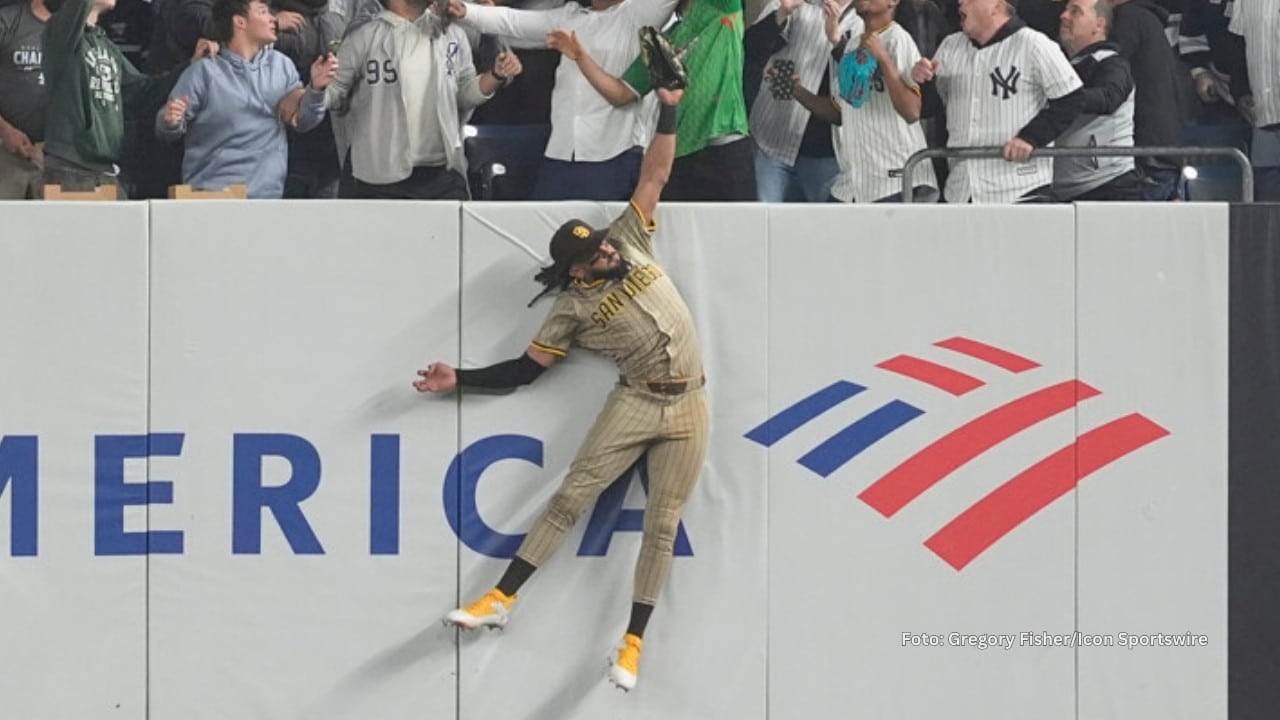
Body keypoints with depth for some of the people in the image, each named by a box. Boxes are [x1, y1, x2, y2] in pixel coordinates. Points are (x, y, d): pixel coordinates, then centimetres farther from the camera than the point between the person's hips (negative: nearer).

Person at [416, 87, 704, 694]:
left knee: (662, 525, 0)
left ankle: (633, 643, 3)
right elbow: (525, 370, 1)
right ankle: (502, 599, -4)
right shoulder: (573, 309, -3)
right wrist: (460, 380, -7)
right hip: (635, 404, -2)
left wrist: (666, 108, -2)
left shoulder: (629, 244, 3)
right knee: (570, 496, -9)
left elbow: (654, 176, 4)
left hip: (687, 407, 2)